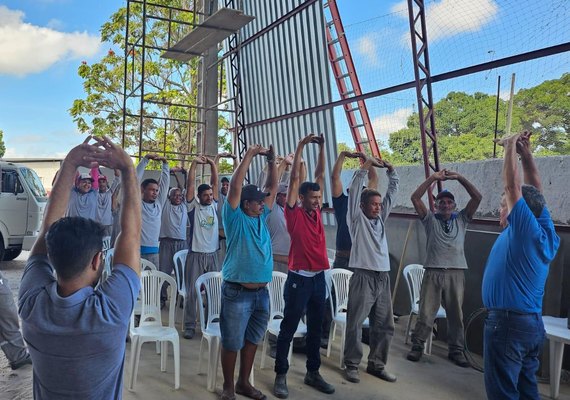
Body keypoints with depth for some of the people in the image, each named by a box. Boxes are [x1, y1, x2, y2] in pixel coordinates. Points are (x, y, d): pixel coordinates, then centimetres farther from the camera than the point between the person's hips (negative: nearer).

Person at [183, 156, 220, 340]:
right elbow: (190, 184, -8)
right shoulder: (193, 206, 0)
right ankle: (189, 326, 10)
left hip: (212, 254, 4)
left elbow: (215, 183, 5)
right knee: (192, 292, 1)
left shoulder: (214, 205, 10)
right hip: (195, 255, -4)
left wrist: (212, 164, -1)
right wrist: (194, 163, -11)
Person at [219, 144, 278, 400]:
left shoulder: (261, 218, 10)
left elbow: (273, 187, 12)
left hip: (261, 292, 6)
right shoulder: (236, 218, -6)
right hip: (237, 292, -6)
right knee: (232, 343, 5)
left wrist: (272, 161, 2)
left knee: (251, 340, 16)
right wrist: (249, 155, -14)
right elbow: (235, 186, -17)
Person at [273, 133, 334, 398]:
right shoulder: (294, 213, -6)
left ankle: (313, 373, 28)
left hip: (319, 278, 6)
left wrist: (321, 148, 6)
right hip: (299, 278, -6)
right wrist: (301, 146, -8)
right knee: (288, 328, 4)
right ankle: (281, 375, 15)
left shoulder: (316, 211, 9)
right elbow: (294, 179, -10)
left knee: (316, 329, 15)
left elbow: (320, 175, 10)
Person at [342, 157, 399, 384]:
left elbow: (393, 191, 18)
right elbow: (354, 189, -10)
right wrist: (367, 165, -9)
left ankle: (376, 365, 22)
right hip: (363, 277, -6)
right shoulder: (356, 218, 0)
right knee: (355, 324, -1)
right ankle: (352, 365, 12)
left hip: (383, 277, 6)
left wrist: (391, 170, 10)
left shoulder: (380, 218, 16)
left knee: (385, 325, 10)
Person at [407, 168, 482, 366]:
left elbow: (477, 197, 5)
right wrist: (432, 178, -2)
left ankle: (456, 350, 19)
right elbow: (415, 197, 0)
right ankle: (417, 346, 12)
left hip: (456, 272, 2)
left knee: (456, 314, 7)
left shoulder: (461, 219, 14)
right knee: (426, 312, 0)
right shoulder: (430, 219, 10)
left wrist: (460, 178, -1)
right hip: (433, 271, -1)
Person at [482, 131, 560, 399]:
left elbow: (513, 184, -17)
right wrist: (525, 153, 11)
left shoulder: (525, 230, -16)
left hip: (507, 321, -9)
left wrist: (510, 146, -4)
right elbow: (535, 190, 13)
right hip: (532, 323, 9)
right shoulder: (547, 235, 5)